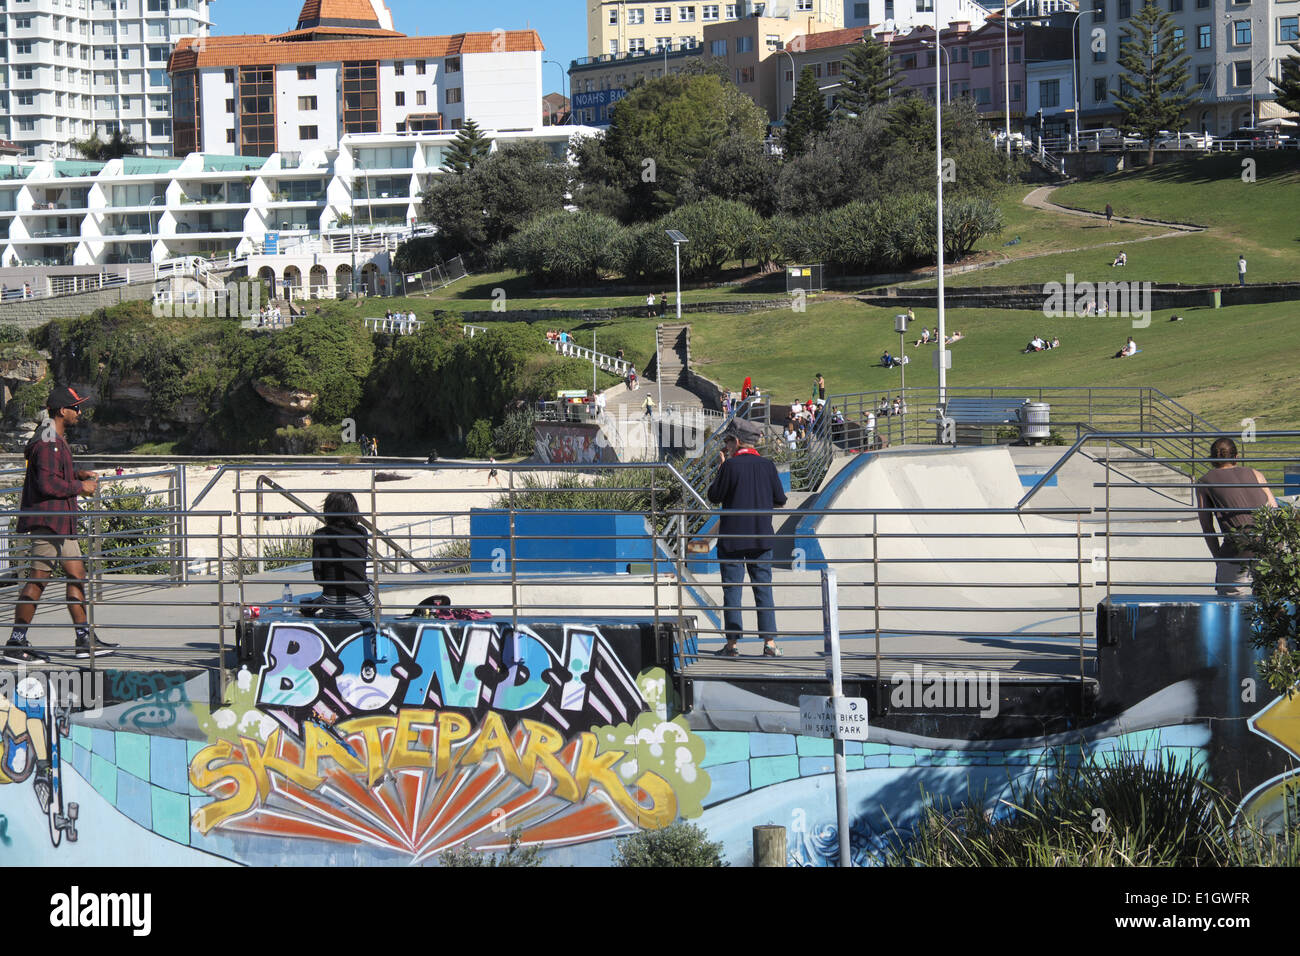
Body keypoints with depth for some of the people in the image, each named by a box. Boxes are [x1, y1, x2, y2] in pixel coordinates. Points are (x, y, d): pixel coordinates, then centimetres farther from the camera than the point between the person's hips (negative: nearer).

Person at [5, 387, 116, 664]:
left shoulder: (57, 440, 17)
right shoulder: (48, 443, -16)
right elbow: (47, 484, -24)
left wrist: (77, 474, 14)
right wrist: (80, 487, -12)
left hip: (61, 523, 11)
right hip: (47, 521, -11)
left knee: (77, 574, 11)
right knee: (38, 580, -8)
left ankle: (84, 639, 16)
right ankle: (16, 644, -3)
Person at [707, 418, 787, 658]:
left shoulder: (730, 466, -11)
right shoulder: (767, 465, 2)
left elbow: (714, 496, -3)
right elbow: (780, 500, 6)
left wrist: (720, 468, 5)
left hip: (732, 539, -3)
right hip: (761, 538, 3)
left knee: (732, 590, 2)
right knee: (763, 589, 6)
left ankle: (732, 642, 1)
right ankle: (769, 641, 1)